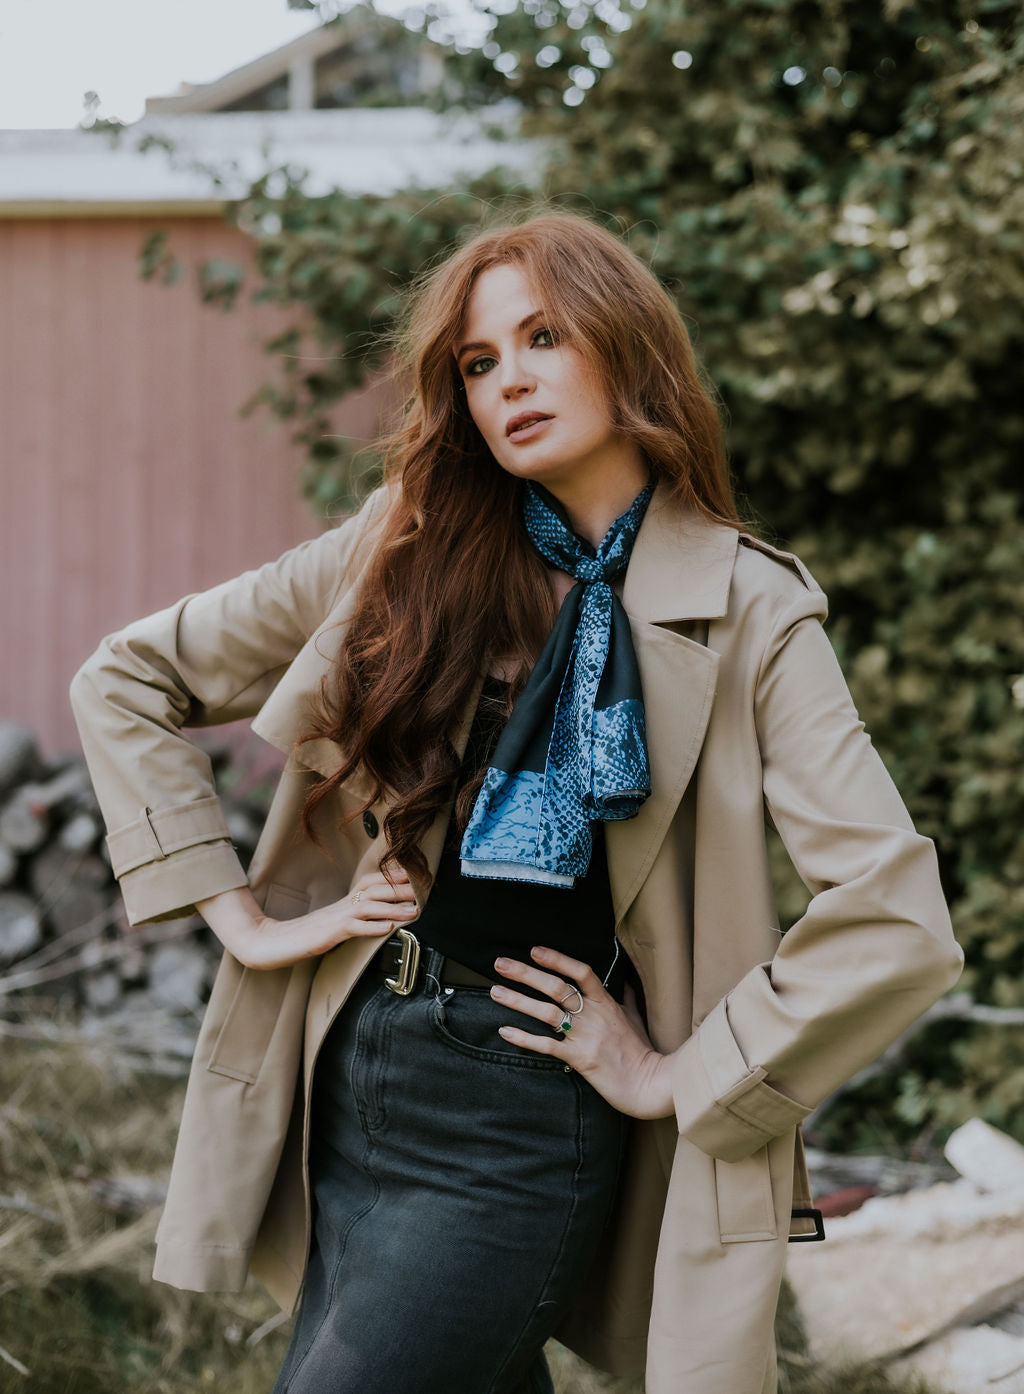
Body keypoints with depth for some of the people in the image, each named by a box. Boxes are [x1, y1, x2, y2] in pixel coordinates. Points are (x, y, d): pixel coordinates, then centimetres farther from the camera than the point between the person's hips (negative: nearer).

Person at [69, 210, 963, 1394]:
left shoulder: (747, 613, -6)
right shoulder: (406, 548, 4)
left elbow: (895, 923, -14)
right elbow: (124, 680, 10)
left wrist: (675, 1076, -10)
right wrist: (239, 915, 3)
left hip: (521, 1125, -4)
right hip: (345, 1077, 4)